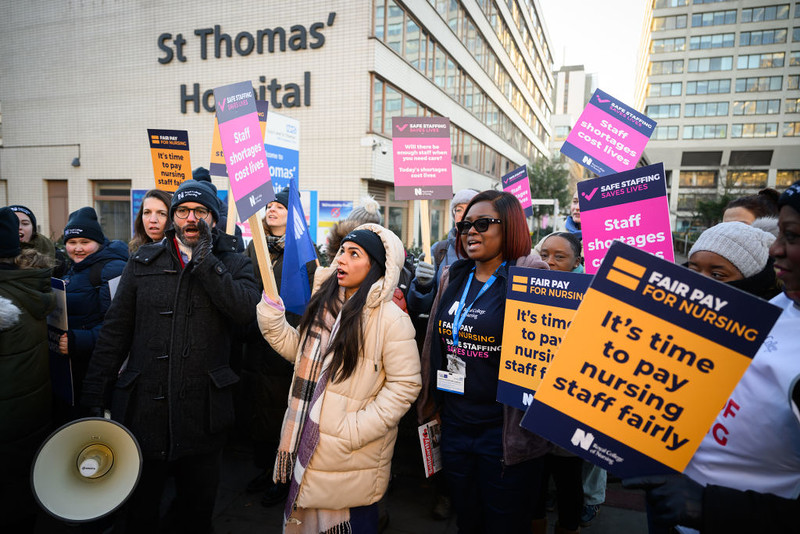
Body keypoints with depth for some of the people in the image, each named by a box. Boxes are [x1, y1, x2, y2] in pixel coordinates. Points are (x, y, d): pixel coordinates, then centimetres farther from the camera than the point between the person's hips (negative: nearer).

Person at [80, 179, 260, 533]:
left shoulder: (233, 264, -1)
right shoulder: (144, 261, 4)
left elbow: (245, 311, -20)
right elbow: (115, 330, 5)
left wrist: (205, 259, -18)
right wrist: (95, 395, 1)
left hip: (202, 411, -1)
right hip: (144, 407, 2)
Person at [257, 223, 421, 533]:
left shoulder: (391, 319, -19)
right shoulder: (326, 303, 3)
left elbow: (404, 385, -18)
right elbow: (298, 349, 8)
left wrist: (354, 431, -19)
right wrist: (270, 309, -3)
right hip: (308, 438, 6)